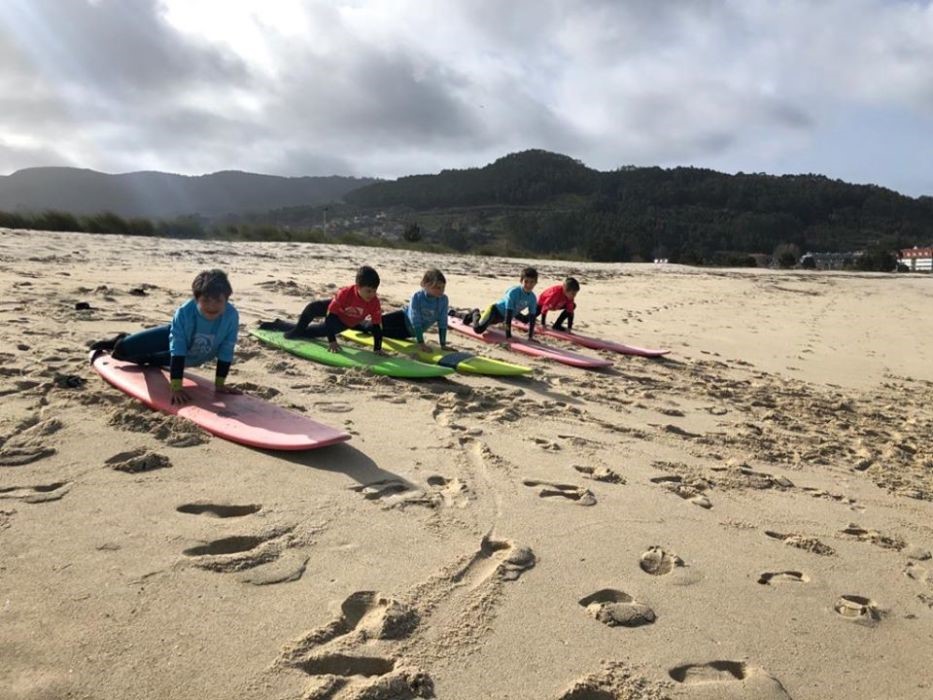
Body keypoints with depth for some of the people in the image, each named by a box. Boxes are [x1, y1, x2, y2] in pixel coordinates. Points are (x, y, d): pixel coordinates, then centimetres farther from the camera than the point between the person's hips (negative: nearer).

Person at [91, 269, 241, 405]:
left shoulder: (232, 316, -39)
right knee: (125, 348, -4)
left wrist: (219, 384, -24)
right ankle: (119, 342, 33)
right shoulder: (184, 312, -39)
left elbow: (225, 354, -28)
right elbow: (177, 353, -38)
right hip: (174, 338, -2)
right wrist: (176, 388, -41)